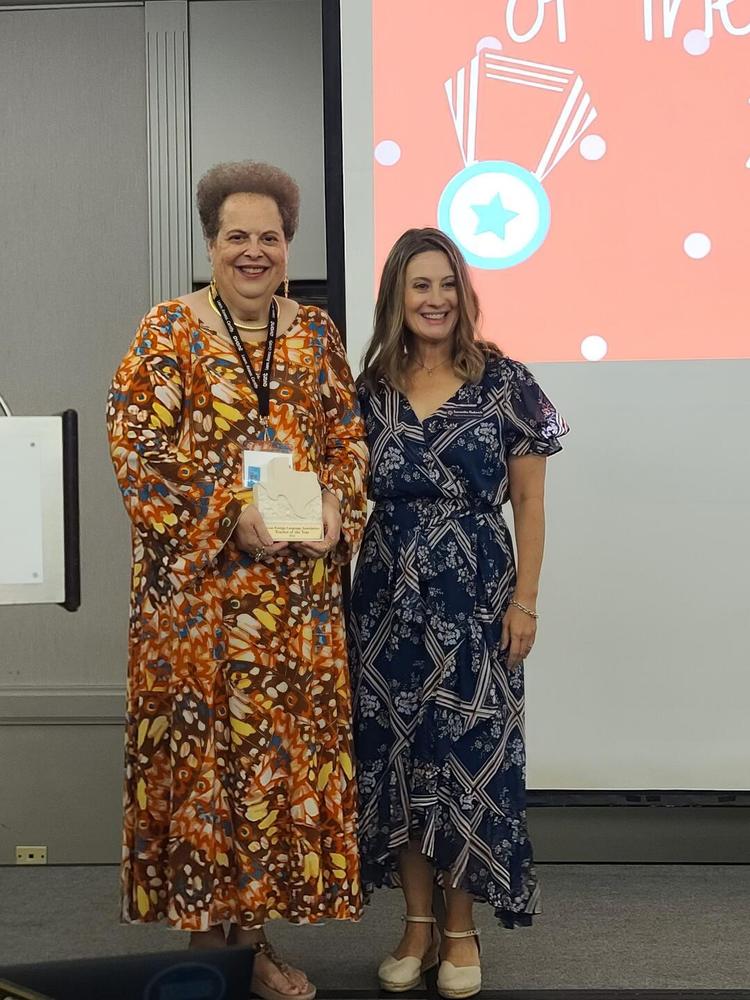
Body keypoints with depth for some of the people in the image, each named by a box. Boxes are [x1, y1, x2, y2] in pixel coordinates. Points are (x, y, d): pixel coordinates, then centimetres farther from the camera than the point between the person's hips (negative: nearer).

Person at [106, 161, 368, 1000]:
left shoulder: (315, 331, 11)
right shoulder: (169, 330, -2)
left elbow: (349, 436, 13)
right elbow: (136, 449, -9)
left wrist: (336, 505, -6)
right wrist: (229, 517, -17)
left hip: (299, 587, 4)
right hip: (200, 584, -4)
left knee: (288, 748, 6)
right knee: (202, 743, 1)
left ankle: (256, 931, 21)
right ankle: (203, 930, 17)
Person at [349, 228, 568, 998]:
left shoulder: (504, 383, -2)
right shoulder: (370, 390, 5)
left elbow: (529, 502, -1)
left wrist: (524, 600, -7)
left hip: (474, 595, -2)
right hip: (386, 596, 3)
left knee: (469, 756, 1)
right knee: (397, 754, 7)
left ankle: (460, 928, 18)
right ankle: (417, 921, 22)